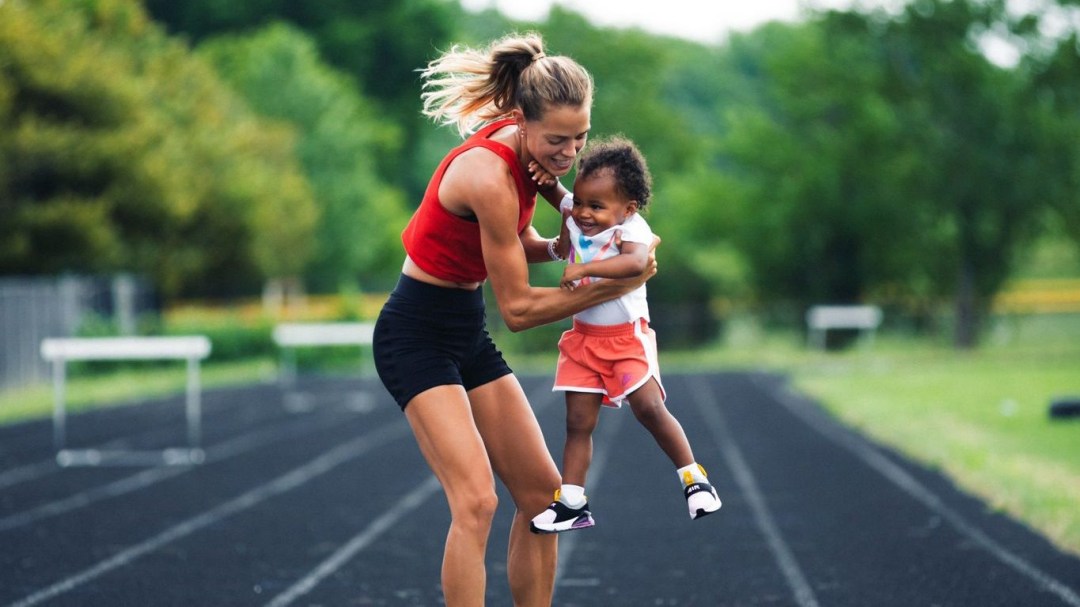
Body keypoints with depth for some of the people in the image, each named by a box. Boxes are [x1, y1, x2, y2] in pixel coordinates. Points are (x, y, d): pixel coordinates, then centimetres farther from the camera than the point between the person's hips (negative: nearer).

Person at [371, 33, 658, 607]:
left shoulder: (524, 152, -2)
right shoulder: (489, 177, -28)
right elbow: (519, 308, -20)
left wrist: (558, 246, -8)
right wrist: (615, 287, -16)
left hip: (468, 332, 9)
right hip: (416, 336, -9)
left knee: (540, 493, 6)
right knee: (475, 501, -21)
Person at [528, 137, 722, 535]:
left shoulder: (633, 230, -22)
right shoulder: (574, 217, -2)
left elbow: (634, 263, -43)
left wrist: (584, 268, -45)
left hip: (626, 335, -6)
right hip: (583, 335, 6)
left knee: (648, 407, -18)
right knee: (578, 421, 5)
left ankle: (693, 476, -1)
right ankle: (571, 503, 9)